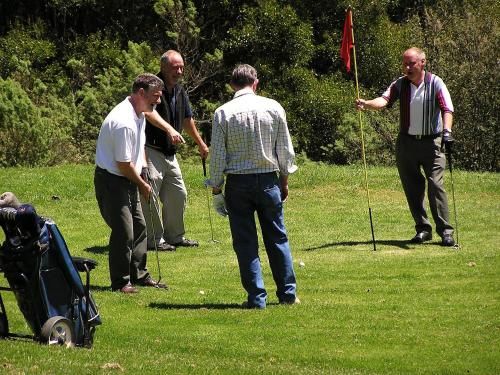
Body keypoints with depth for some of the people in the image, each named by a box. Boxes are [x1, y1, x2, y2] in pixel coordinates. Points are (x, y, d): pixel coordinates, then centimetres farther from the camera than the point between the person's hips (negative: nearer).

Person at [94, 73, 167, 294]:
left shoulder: (140, 114, 6)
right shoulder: (124, 122, -27)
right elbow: (123, 164, -22)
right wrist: (142, 185, -9)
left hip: (128, 180, 10)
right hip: (111, 181, -10)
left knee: (139, 227, 14)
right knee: (123, 232, -10)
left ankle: (139, 275, 24)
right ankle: (120, 282, 0)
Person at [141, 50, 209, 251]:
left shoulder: (180, 91, 12)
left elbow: (187, 120, 27)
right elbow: (148, 111, -35)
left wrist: (201, 144, 34)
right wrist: (169, 129, -49)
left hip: (169, 152, 9)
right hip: (150, 150, -9)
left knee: (178, 194, 14)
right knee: (151, 196, -9)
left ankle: (175, 236, 26)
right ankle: (154, 239, -1)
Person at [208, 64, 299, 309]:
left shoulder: (223, 113, -6)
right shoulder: (273, 108, -1)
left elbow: (217, 156, -5)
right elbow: (285, 150, 4)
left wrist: (216, 190, 3)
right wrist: (284, 181, 15)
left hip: (237, 182, -2)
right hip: (268, 179, 2)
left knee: (245, 242, 4)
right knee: (277, 238, 12)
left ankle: (256, 297, 3)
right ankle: (288, 293, 15)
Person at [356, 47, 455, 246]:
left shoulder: (435, 83, -5)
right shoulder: (400, 84, 4)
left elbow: (447, 108, -15)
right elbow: (385, 99, -12)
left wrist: (447, 130, -32)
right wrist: (367, 104, -34)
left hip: (431, 142, -4)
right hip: (406, 142, 4)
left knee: (436, 185, -11)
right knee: (412, 188, 5)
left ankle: (445, 231, -7)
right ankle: (423, 229, 15)